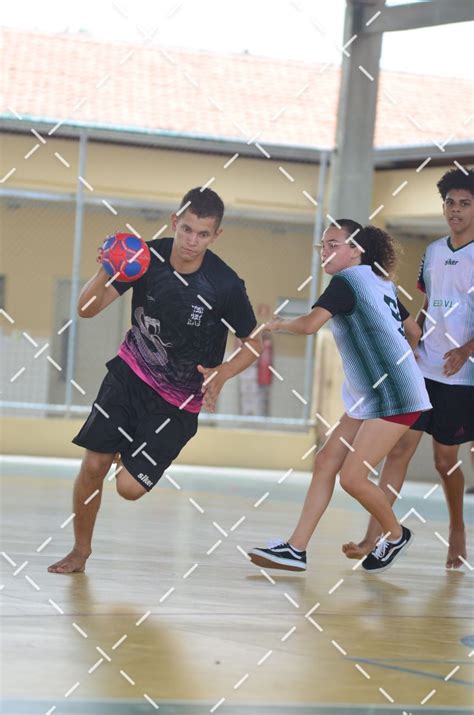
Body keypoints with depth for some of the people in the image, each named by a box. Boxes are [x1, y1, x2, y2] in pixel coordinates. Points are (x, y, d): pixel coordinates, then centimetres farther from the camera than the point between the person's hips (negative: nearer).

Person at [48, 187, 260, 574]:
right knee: (93, 464, -7)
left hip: (179, 401, -2)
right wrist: (105, 273, -34)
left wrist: (220, 375, -25)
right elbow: (88, 309, -14)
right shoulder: (149, 256, -14)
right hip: (130, 372, 2)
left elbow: (254, 344, -6)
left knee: (130, 486, -8)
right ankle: (81, 550, 17)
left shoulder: (225, 285, -21)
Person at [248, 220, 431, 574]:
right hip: (370, 395, 10)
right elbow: (414, 330, 22)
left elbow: (310, 324, -26)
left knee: (352, 477, -8)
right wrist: (407, 363, 35)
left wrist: (280, 324, -6)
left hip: (393, 397, -10)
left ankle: (395, 535, 16)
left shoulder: (346, 281, -13)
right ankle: (296, 549, 5)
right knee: (325, 462, 5)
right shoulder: (381, 283, 14)